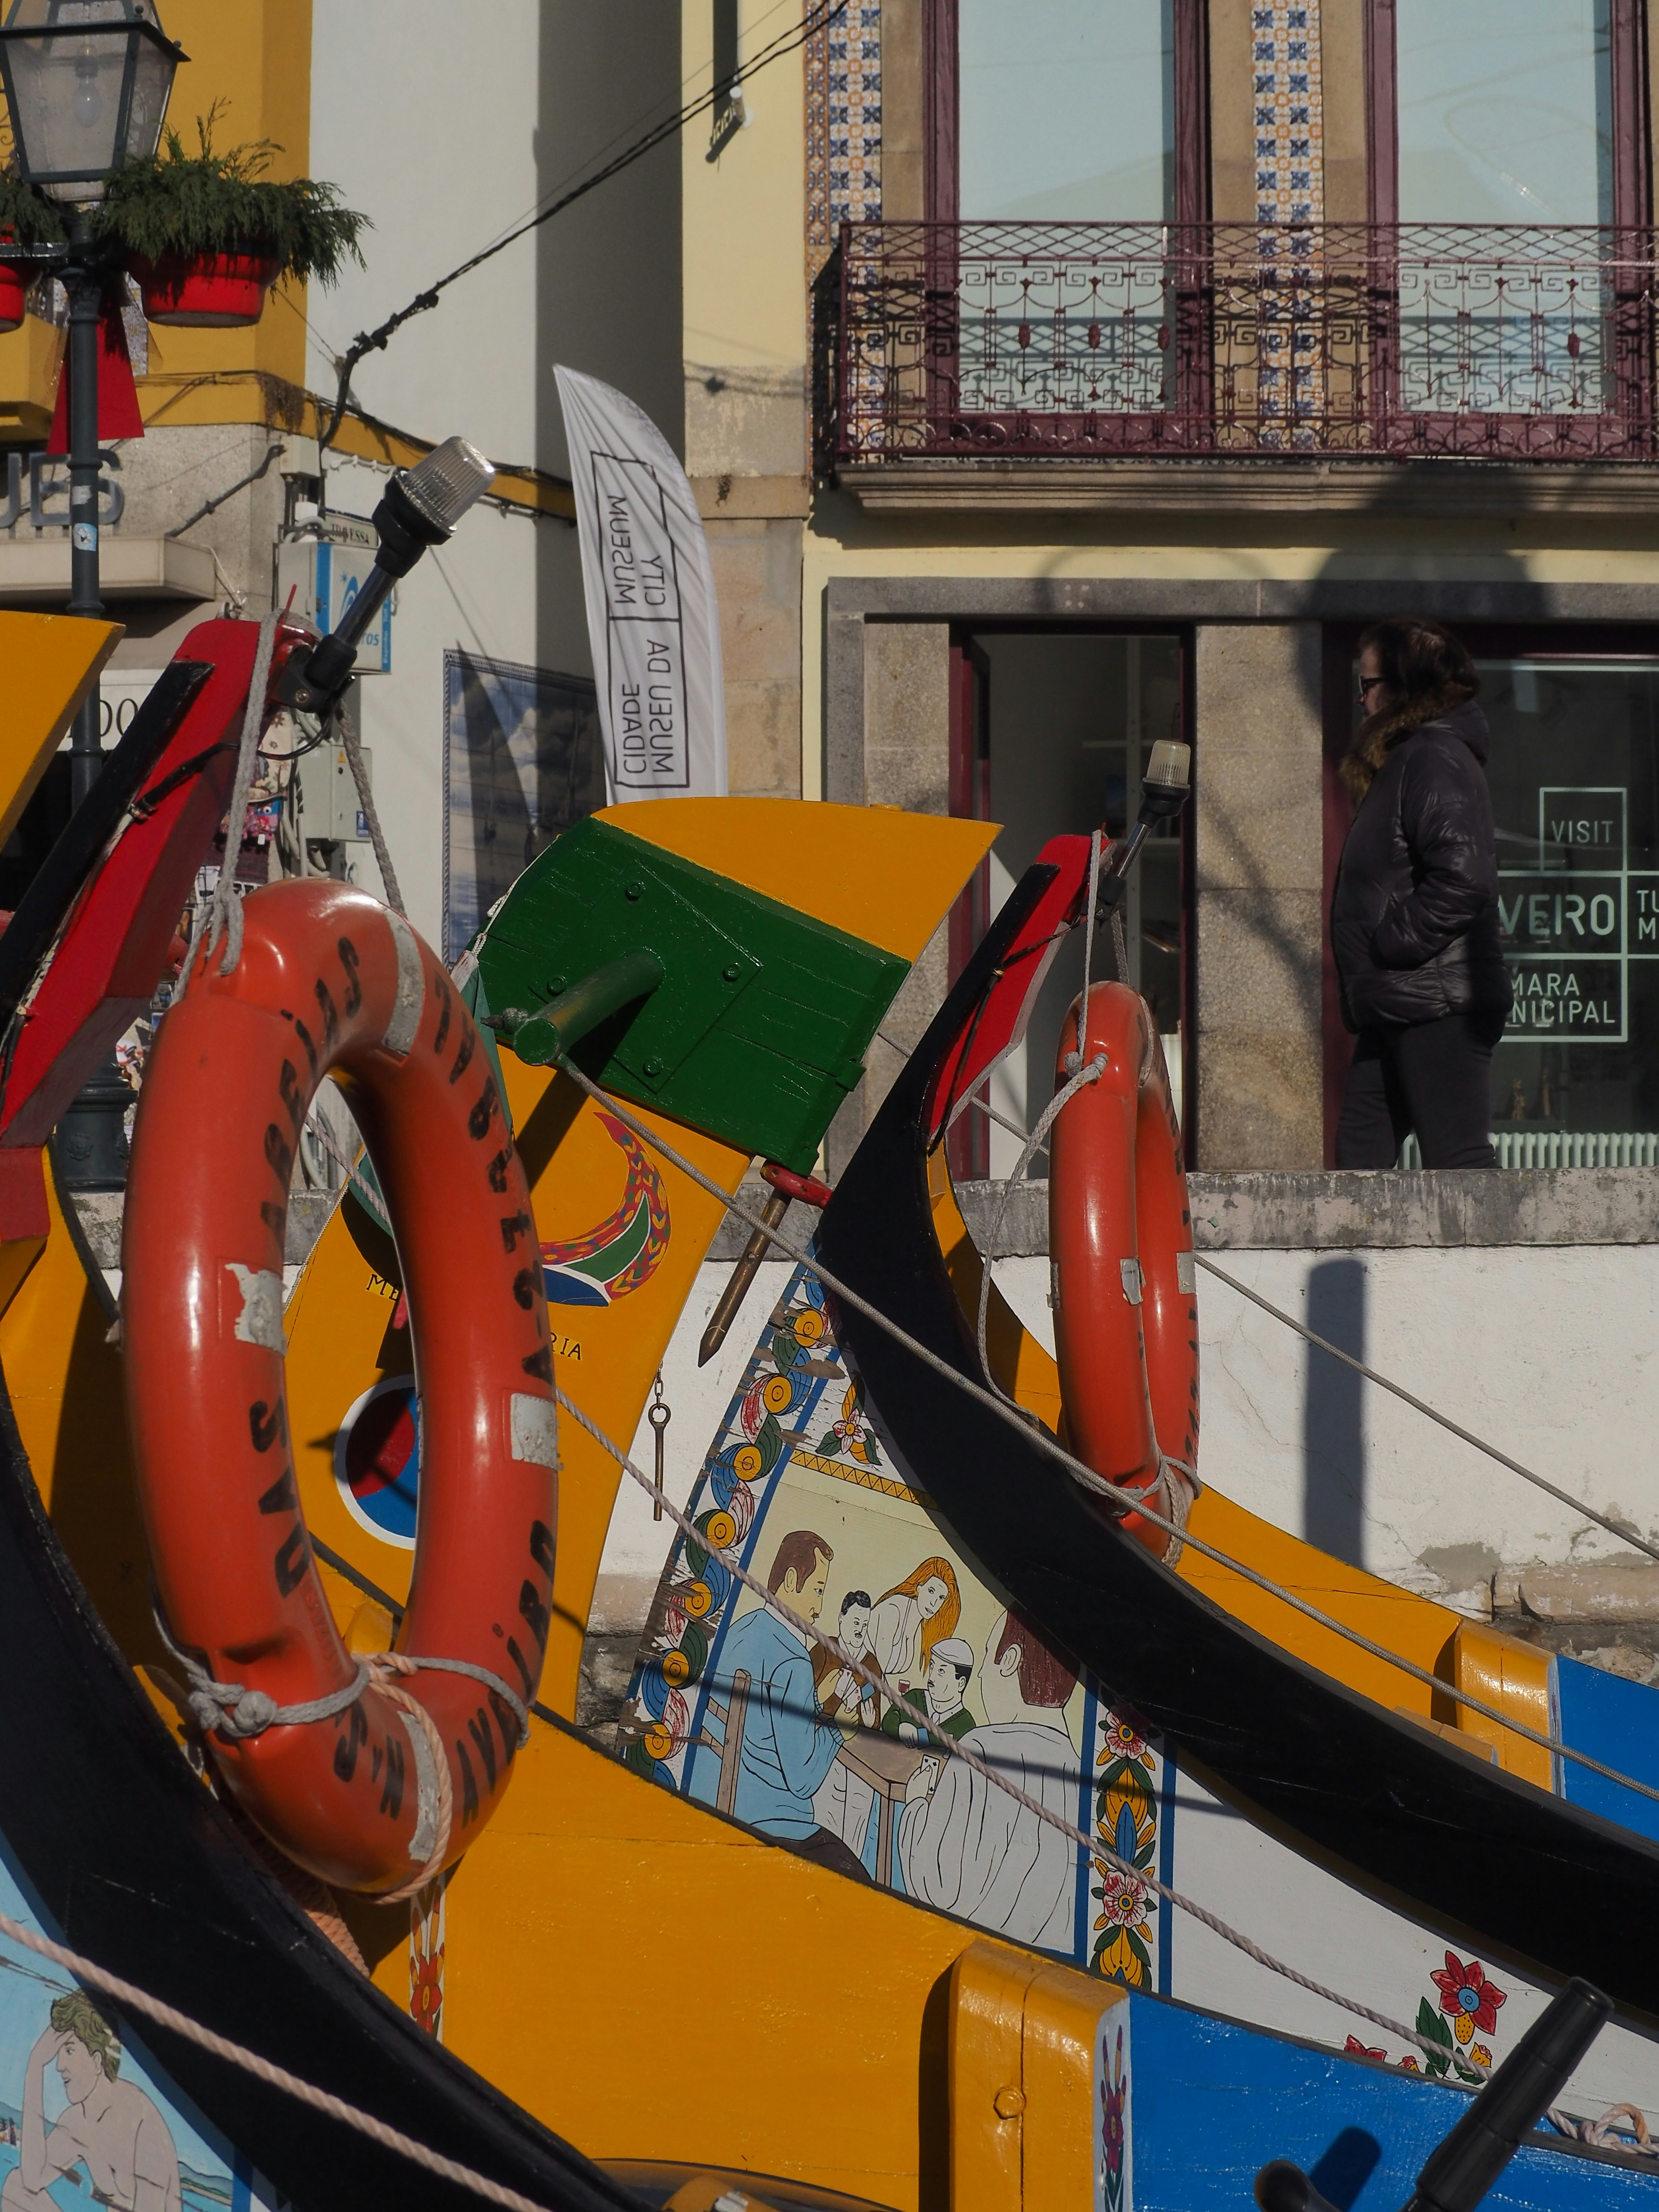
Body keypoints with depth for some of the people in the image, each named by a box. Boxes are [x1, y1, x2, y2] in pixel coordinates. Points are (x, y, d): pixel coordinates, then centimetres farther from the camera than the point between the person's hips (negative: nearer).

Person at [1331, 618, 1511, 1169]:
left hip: (1438, 1004, -11)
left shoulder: (1435, 757, -13)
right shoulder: (1402, 757, 20)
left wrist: (1388, 944, -19)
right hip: (1400, 1007, 11)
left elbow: (1462, 877, -26)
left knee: (1458, 1160, -10)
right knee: (1359, 1150, 12)